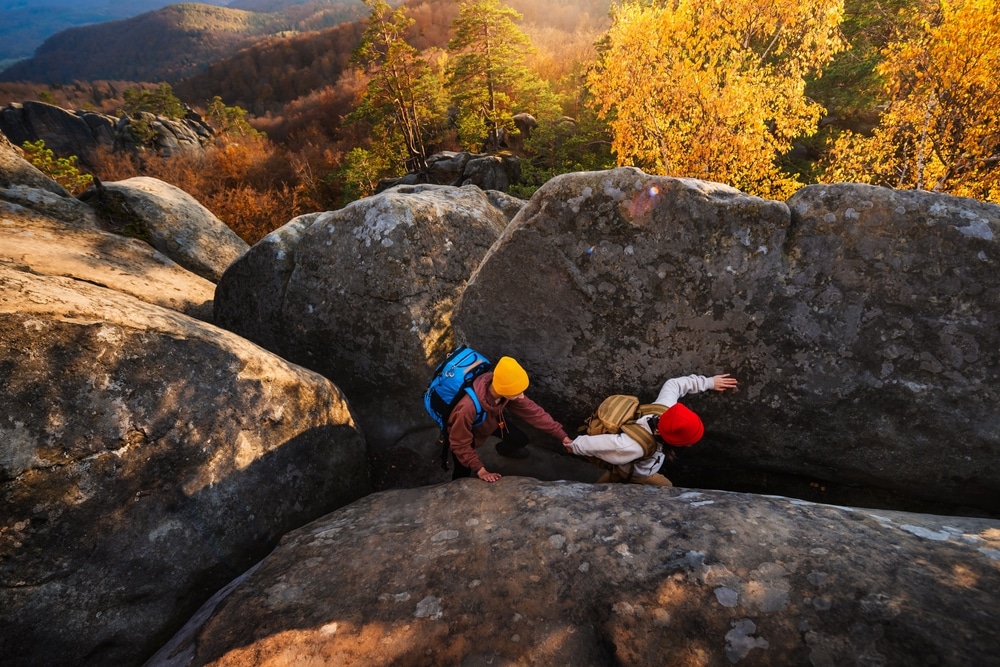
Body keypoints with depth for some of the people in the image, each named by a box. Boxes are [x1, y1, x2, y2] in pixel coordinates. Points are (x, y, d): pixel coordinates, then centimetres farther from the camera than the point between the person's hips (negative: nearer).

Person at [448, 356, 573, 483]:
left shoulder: (505, 389, -31)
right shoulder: (467, 408, -47)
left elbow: (531, 410, -19)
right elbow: (460, 444, -31)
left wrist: (562, 435, -17)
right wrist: (480, 470, -30)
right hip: (460, 429, -4)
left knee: (521, 440, 5)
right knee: (462, 474, 1)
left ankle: (503, 449, 41)